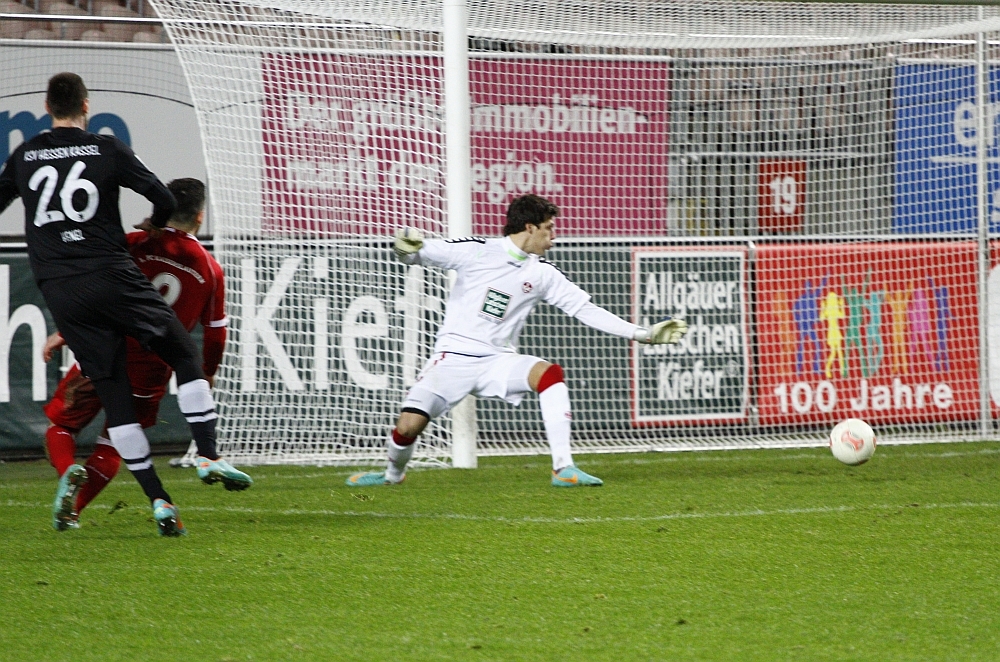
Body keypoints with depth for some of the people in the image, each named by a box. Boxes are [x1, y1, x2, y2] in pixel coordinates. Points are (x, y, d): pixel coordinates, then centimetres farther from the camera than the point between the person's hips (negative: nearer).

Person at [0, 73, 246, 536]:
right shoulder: (107, 150, 1)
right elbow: (164, 201, -1)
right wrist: (149, 231, 21)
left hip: (58, 289, 3)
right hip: (112, 278, -3)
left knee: (113, 394, 4)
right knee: (185, 356, 14)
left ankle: (158, 500, -6)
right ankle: (208, 455, -1)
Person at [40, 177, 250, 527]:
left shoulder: (134, 245, -3)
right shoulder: (210, 270, 3)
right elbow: (216, 336, 9)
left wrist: (64, 333, 1)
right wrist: (206, 376, 24)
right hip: (151, 375, 2)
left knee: (61, 425, 12)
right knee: (112, 444, 18)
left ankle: (69, 472, -17)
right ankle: (74, 508, 5)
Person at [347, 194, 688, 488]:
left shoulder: (543, 274, 6)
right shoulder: (476, 251, -6)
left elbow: (585, 309, 7)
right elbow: (418, 253, -2)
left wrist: (642, 334, 2)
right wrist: (406, 247, -29)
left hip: (498, 361, 3)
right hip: (454, 357, -3)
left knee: (549, 372, -26)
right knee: (408, 426, -16)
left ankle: (564, 469, -26)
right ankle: (393, 473, 21)